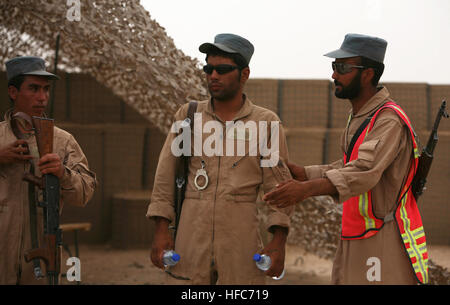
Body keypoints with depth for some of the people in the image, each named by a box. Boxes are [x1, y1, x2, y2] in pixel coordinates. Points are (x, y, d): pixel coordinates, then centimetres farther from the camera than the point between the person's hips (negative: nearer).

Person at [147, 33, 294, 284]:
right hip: (191, 243, 1)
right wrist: (161, 230, 1)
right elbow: (166, 176, 8)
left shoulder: (266, 123, 3)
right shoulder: (189, 116, 8)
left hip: (241, 248, -1)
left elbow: (278, 186, 1)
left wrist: (279, 241, -6)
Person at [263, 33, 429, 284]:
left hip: (385, 242, -9)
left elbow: (364, 172, -32)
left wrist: (306, 189, -43)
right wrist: (298, 172, 9)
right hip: (355, 242, 9)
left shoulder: (389, 120, -18)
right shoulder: (358, 117, 15)